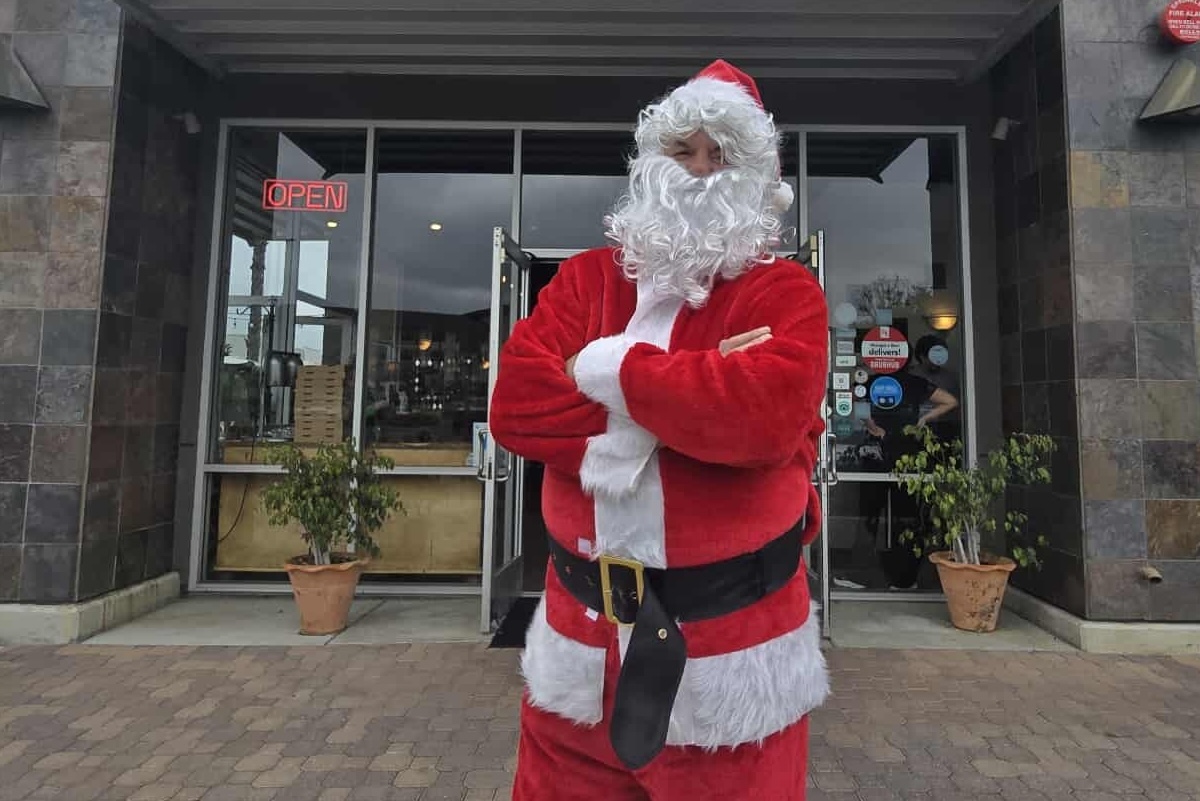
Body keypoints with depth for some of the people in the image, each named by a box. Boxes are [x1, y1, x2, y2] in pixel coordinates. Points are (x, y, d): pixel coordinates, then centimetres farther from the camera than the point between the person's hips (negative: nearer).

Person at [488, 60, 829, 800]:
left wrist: (613, 371, -15)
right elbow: (517, 404, -9)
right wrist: (695, 397, -16)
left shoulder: (785, 291, -4)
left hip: (733, 645, -2)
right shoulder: (584, 279, 5)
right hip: (581, 635, 3)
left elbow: (768, 414, -24)